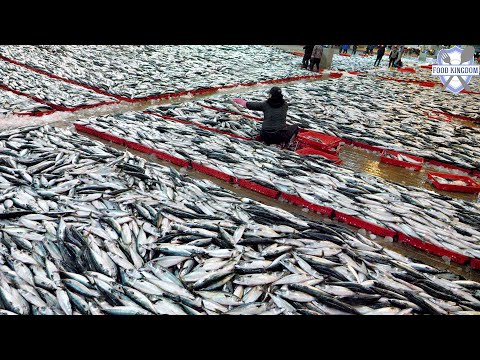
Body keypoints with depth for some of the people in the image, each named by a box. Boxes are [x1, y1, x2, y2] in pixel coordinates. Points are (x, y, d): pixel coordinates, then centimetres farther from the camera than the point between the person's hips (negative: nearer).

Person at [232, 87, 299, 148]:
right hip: (280, 135, -2)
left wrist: (239, 100, 29)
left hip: (266, 137, 2)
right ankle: (287, 140, -1)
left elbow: (248, 104, 11)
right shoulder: (285, 105, 3)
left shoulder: (265, 105, 0)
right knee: (295, 127, 24)